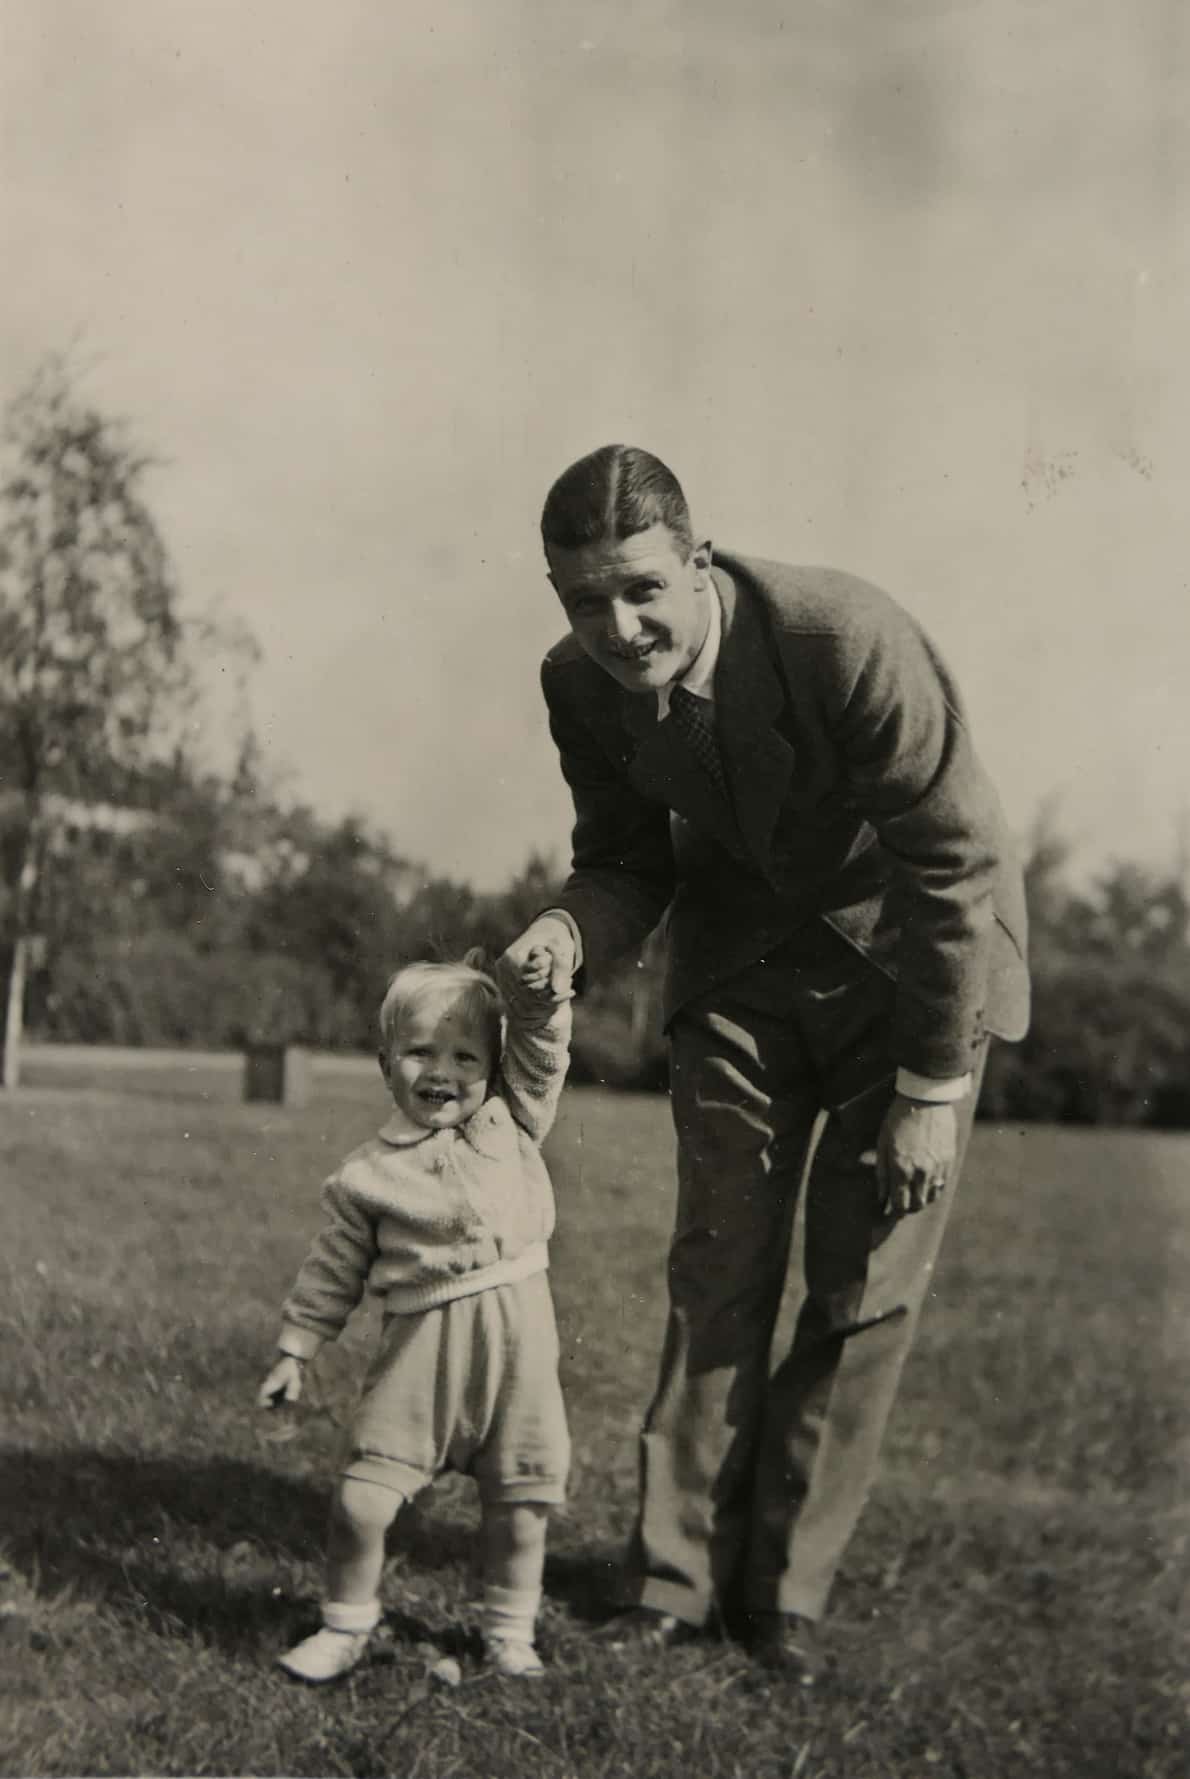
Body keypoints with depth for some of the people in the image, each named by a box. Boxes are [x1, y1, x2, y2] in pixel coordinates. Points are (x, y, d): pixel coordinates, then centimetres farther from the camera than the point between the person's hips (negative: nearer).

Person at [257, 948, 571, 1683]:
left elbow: (541, 1053, -3)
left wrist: (537, 999, -22)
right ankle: (347, 1626, 18)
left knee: (519, 1502, 8)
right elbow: (334, 1272, 10)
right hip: (421, 1346, -1)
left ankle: (511, 1630, 30)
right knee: (362, 1498, -6)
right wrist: (295, 1351, 11)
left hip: (519, 1340, 1)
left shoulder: (511, 1124, 7)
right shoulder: (368, 1173, 3)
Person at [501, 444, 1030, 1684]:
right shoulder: (583, 686, -15)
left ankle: (784, 1590, 12)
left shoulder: (850, 641, -32)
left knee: (865, 1288, -2)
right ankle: (680, 1579, 12)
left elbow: (952, 867, -23)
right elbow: (628, 860, 0)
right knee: (716, 1268, 2)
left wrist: (929, 1091, -20)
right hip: (740, 962, 4)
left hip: (914, 956, -3)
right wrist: (572, 933, -25)